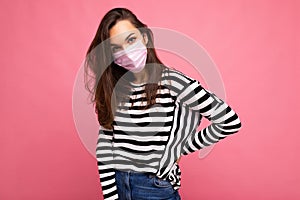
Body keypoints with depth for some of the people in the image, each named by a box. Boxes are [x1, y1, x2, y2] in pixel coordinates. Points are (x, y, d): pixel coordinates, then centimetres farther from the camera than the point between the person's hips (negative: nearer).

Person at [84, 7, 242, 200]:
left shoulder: (172, 81, -14)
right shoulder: (112, 87, -2)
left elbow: (230, 121, -14)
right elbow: (104, 146, -2)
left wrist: (181, 148, -7)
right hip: (116, 184, 4)